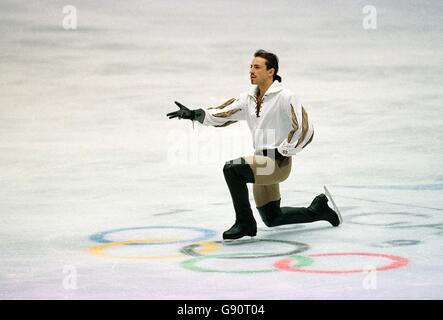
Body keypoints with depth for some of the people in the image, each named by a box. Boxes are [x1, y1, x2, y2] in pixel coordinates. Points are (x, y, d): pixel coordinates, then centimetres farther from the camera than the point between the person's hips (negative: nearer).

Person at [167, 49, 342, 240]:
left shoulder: (284, 97, -13)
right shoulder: (249, 98, 9)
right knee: (272, 218, 18)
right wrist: (194, 114, -14)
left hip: (278, 164, -9)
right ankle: (317, 210, 39)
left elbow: (305, 129, -17)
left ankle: (245, 223, -14)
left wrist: (282, 152, -14)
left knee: (232, 168, -28)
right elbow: (223, 114, 1)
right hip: (263, 163, 9)